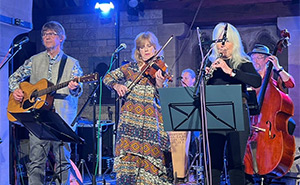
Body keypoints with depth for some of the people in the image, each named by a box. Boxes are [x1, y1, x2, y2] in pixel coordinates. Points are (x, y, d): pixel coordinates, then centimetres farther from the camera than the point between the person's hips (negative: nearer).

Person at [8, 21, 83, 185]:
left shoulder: (72, 63, 9)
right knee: (36, 160, -2)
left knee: (62, 161, -1)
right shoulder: (34, 60, 15)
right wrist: (15, 90, 0)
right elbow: (14, 77, 21)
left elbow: (78, 89, -1)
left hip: (61, 117, -1)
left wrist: (74, 88, -25)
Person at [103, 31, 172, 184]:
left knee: (151, 155, -7)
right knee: (128, 153, -8)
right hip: (131, 117, 1)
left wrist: (160, 84, -22)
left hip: (152, 120, -1)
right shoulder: (131, 67, 13)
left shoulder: (160, 69, 8)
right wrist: (116, 85, -4)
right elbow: (108, 77, 16)